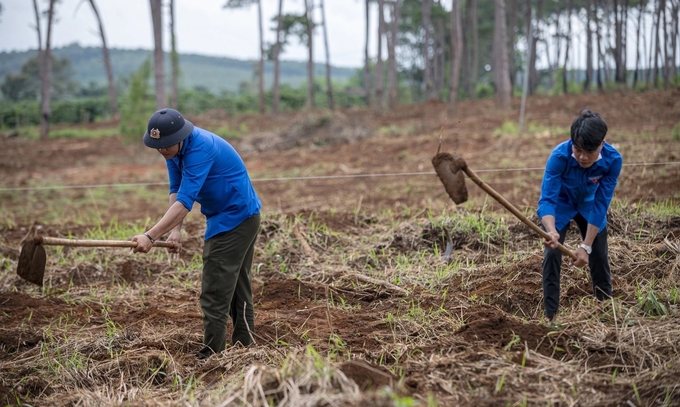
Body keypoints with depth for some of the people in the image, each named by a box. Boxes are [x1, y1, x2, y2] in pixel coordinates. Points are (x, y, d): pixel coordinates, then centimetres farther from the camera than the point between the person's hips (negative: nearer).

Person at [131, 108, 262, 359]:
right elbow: (176, 191, -2)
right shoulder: (174, 148, -2)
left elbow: (185, 200, -35)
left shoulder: (201, 148, -30)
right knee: (238, 285, 16)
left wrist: (151, 236, -39)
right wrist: (175, 230, -16)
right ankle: (243, 346, 25)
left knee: (215, 292, -9)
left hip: (236, 218, -10)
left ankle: (212, 355, -6)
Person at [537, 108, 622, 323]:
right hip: (560, 204, -2)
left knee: (599, 256, 5)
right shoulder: (559, 156, -39)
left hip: (589, 205, 2)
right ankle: (550, 315, -2)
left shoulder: (613, 160, -33)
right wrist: (551, 231, -59)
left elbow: (600, 205, -29)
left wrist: (586, 246, -32)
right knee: (552, 254, -12)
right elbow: (547, 199, -40)